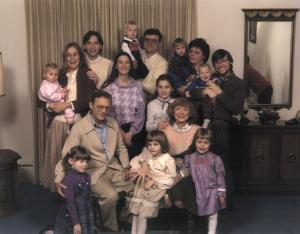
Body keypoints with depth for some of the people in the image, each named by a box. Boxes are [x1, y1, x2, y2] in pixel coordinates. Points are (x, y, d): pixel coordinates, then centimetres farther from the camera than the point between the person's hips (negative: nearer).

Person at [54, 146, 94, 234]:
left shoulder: (86, 177, 2)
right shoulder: (68, 179, -17)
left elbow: (88, 198, 9)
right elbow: (69, 202, -19)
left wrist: (91, 218, 12)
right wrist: (76, 222, -20)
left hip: (86, 215, 7)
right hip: (72, 215, -7)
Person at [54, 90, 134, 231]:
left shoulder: (113, 124, 3)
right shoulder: (79, 127, -14)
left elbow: (120, 147, 15)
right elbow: (67, 155, -14)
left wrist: (126, 166, 1)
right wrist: (59, 179, -21)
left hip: (113, 167, 6)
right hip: (93, 171, -6)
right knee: (111, 196, -28)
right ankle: (110, 227, -1)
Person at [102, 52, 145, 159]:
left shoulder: (137, 86, 4)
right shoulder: (109, 86, -3)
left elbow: (141, 112, 2)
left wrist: (130, 133, -7)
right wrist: (121, 132, -8)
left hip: (134, 132, 2)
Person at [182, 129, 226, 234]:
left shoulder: (215, 158, -3)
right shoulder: (189, 158, 2)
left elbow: (220, 176, -2)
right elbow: (185, 174, 7)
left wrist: (221, 193, -5)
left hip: (212, 191, -1)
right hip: (197, 192, 1)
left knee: (212, 215, 7)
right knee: (200, 213, 10)